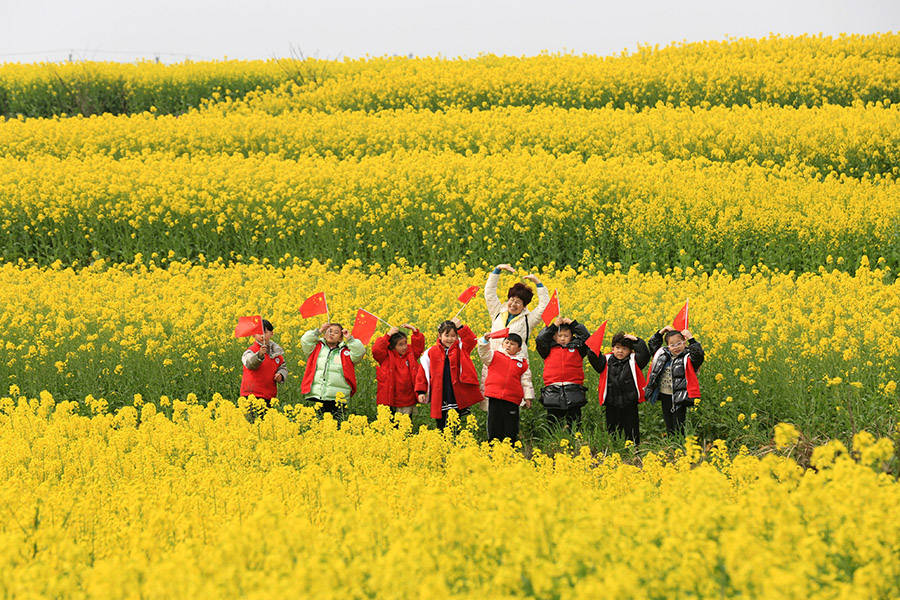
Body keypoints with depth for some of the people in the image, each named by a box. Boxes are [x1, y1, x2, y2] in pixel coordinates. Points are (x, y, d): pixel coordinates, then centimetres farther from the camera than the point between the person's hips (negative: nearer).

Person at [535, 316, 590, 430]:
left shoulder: (577, 348, 11)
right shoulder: (549, 349, 10)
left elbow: (586, 337, 1)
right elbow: (540, 340, -3)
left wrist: (573, 323, 0)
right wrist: (554, 326, -5)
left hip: (573, 391, 0)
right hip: (553, 392, 0)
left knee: (573, 425, 3)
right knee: (553, 425, 5)